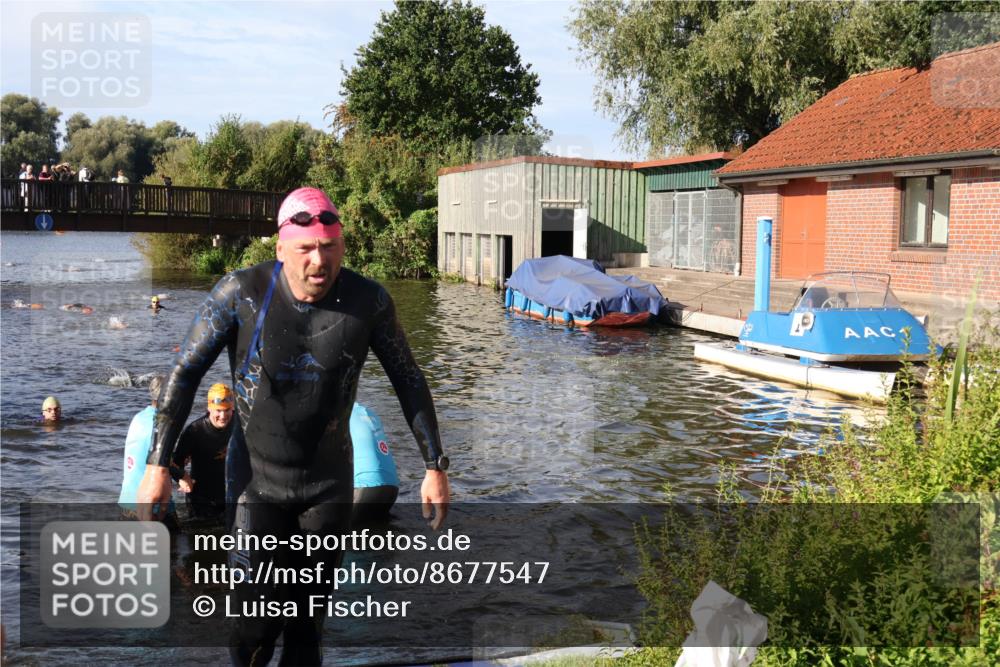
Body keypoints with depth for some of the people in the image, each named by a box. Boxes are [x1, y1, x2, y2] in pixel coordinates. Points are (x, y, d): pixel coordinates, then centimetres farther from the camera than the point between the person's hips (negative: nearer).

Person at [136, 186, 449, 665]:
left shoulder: (368, 301, -9)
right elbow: (186, 373, -6)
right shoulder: (241, 293, -13)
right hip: (256, 481, -1)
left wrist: (435, 467, 2)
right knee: (256, 624, -6)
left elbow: (408, 381, 3)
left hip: (329, 485, 2)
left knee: (308, 624, 8)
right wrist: (158, 464, -10)